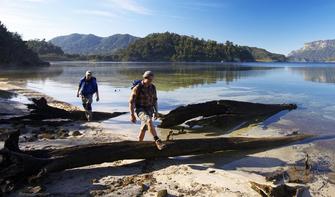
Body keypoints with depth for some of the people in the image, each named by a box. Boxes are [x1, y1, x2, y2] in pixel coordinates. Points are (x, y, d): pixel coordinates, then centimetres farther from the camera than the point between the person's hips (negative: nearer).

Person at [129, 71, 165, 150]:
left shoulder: (152, 87, 0)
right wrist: (132, 115, -15)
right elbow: (131, 102, -14)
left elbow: (154, 100, 11)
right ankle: (158, 142, -35)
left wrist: (156, 112, 7)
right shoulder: (137, 88, -17)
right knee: (149, 122, -32)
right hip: (140, 110, -6)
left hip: (149, 110, 6)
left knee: (143, 129, 12)